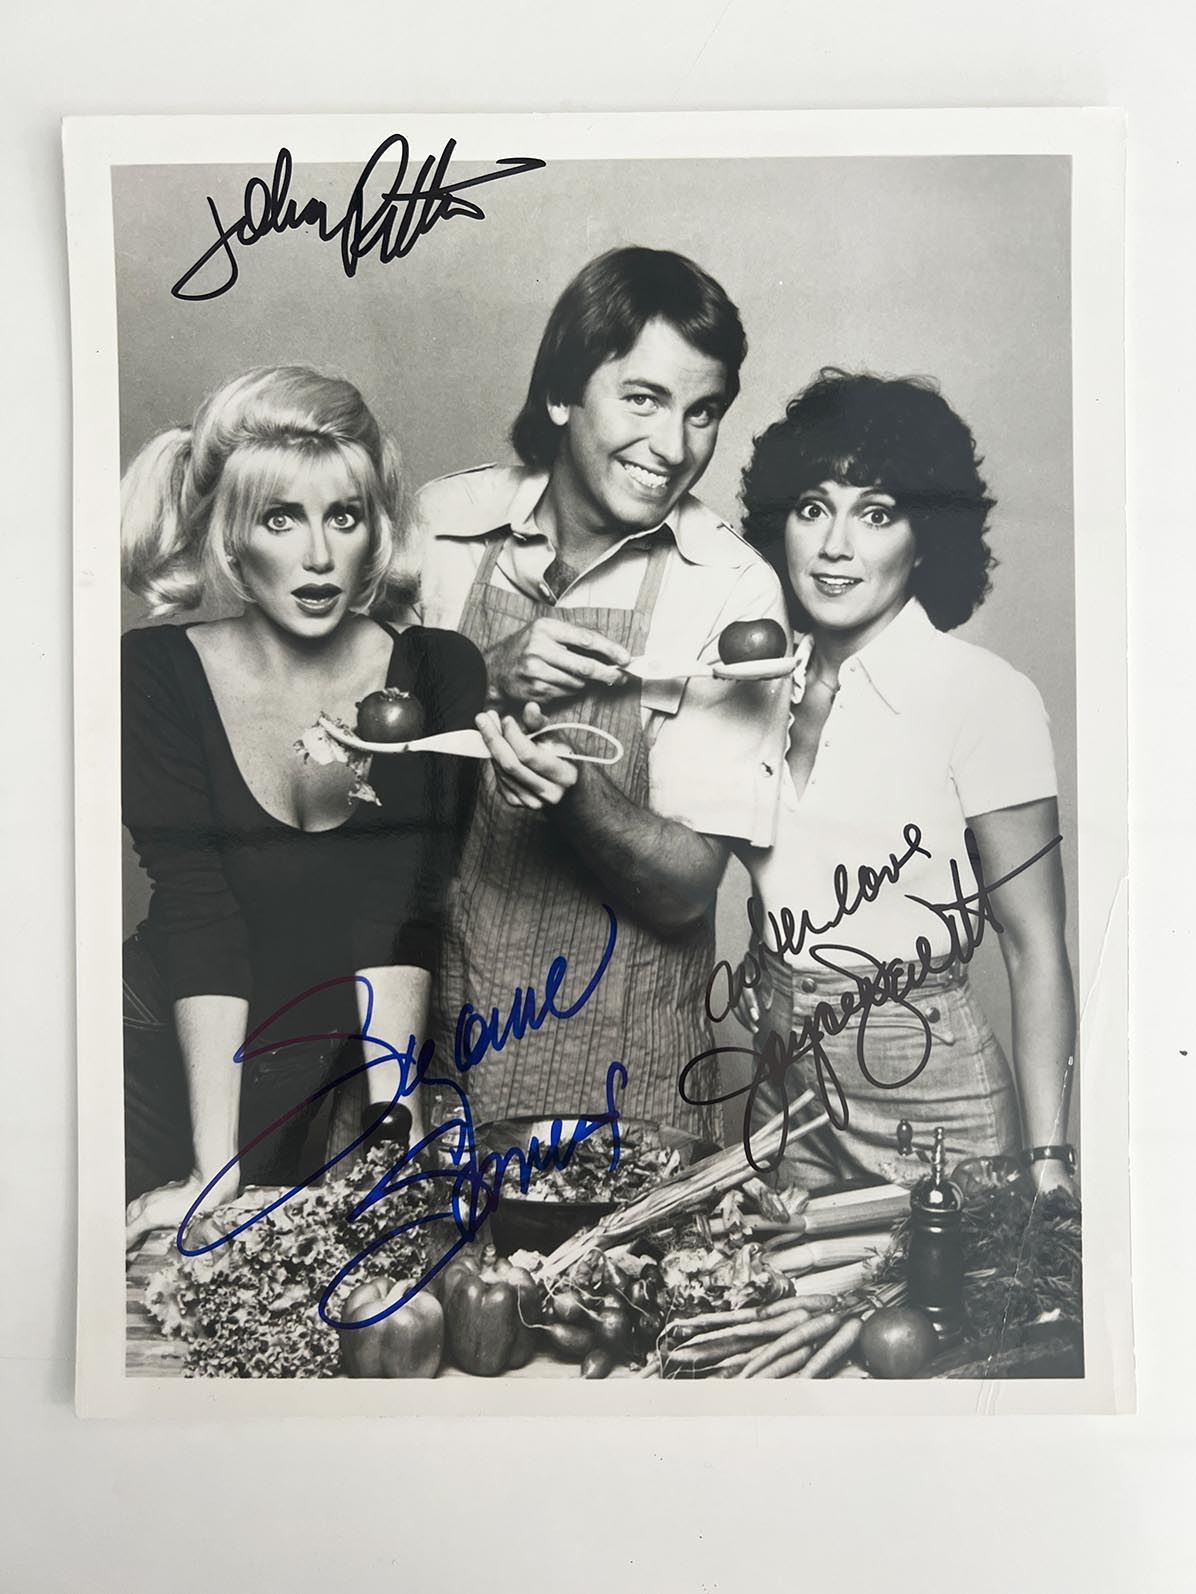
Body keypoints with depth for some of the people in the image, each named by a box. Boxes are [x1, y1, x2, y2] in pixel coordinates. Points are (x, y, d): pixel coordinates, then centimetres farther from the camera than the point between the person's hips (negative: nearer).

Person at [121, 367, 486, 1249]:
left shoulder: (440, 672, -8)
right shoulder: (157, 674, -9)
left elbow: (402, 915, -14)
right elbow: (199, 912, -16)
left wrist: (394, 1123, -23)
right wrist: (215, 1162, -21)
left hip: (352, 1070, 1)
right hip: (175, 1068, 0)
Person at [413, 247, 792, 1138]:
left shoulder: (732, 588, -10)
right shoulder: (443, 523, -3)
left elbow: (687, 887, -11)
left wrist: (574, 795, -29)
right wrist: (484, 681, -18)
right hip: (422, 1005, 2)